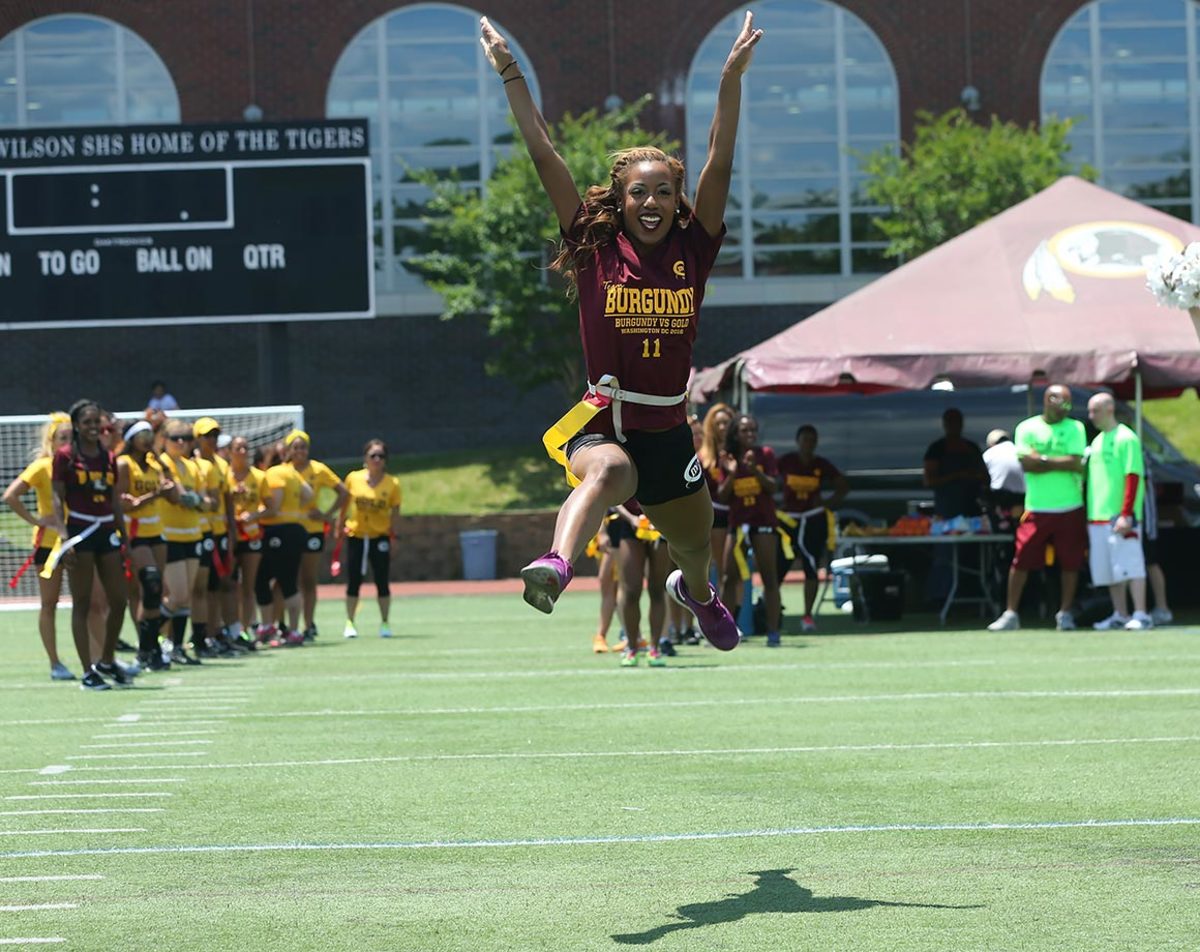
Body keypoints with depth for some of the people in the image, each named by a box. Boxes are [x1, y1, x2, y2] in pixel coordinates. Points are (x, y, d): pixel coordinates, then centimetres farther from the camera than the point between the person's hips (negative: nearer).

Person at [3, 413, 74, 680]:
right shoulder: (42, 467, -9)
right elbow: (10, 495, -16)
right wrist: (35, 520, -15)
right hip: (50, 541, -4)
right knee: (49, 603, 2)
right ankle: (55, 664, 8)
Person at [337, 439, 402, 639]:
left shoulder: (392, 483, -5)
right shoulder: (353, 478, -2)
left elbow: (395, 512, -3)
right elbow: (345, 504, 9)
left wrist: (394, 537, -9)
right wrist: (339, 525, 10)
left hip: (380, 537, -1)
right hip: (355, 535, 1)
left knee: (382, 581, -1)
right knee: (353, 581, 1)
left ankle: (384, 623, 12)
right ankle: (350, 624, 11)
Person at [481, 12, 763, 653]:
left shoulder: (691, 251, 1)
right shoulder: (596, 251, -3)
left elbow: (720, 165, -7)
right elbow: (543, 156, -6)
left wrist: (732, 78, -15)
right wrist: (510, 75, -9)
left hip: (670, 430, 4)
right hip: (604, 424, -4)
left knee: (695, 547, 22)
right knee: (610, 472, -39)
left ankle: (694, 591, 60)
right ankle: (555, 566, -66)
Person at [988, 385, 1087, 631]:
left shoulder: (1075, 428, 5)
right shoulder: (1027, 428, 4)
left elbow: (1076, 463, -9)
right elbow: (1026, 463, -10)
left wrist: (1042, 459, -9)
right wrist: (1061, 463, -10)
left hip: (1070, 509, 1)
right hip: (1037, 508, -1)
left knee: (1070, 562, 1)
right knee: (1021, 560, -3)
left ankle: (1065, 613, 14)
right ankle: (1010, 613, 4)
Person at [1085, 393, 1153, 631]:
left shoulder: (1126, 438, -7)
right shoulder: (1097, 441, 18)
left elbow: (1133, 477, -14)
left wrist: (1126, 514, -21)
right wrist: (1089, 513, 17)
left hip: (1120, 516, -8)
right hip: (1097, 517, 8)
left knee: (1130, 565, -10)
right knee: (1109, 570, 9)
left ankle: (1141, 615, -10)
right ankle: (1120, 615, 16)